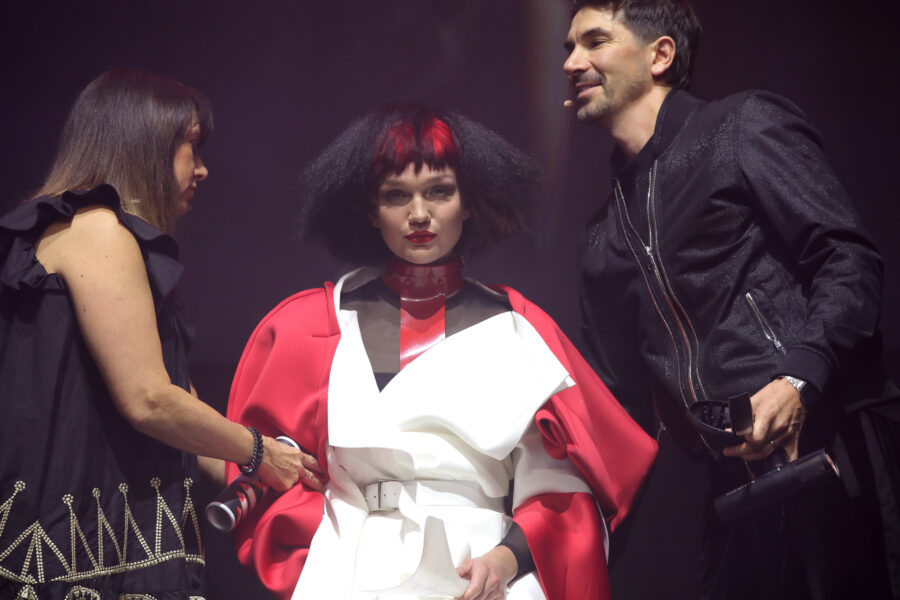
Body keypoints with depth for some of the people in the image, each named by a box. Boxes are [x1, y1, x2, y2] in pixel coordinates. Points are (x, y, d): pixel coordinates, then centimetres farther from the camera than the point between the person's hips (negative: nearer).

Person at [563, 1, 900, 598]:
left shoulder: (745, 126, 3)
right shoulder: (605, 240, 22)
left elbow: (848, 259, -7)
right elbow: (626, 395, 25)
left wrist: (800, 378, -21)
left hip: (832, 444, -6)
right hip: (735, 479, 6)